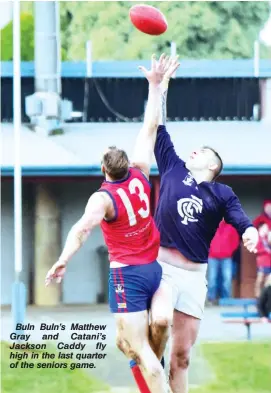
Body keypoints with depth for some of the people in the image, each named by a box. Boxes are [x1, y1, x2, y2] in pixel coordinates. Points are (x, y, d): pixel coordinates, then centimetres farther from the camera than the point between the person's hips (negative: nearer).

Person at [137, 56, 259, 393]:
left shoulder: (222, 194, 11)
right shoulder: (173, 169, 13)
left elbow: (240, 220, -4)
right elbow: (159, 130, 16)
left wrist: (250, 234, -27)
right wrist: (160, 89, 15)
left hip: (193, 275, 1)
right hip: (159, 267, -1)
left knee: (182, 353, 3)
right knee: (154, 344, -13)